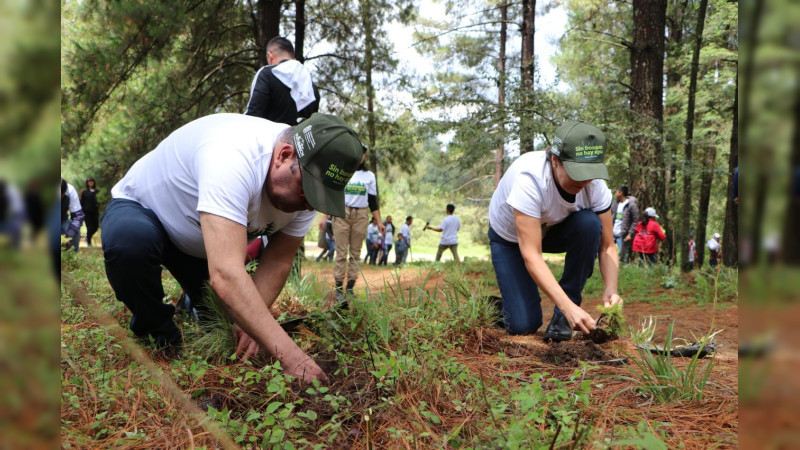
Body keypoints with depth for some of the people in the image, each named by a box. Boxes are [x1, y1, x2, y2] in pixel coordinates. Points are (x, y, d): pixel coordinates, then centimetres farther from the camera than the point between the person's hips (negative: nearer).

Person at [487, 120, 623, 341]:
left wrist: (611, 290, -36)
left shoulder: (595, 184, -25)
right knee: (523, 325, -17)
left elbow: (607, 246, -17)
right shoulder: (529, 178, -39)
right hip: (510, 238, -4)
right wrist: (568, 307, -49)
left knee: (589, 223, -30)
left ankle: (562, 316, -15)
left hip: (553, 230, 4)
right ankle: (507, 302, 22)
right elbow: (531, 255, -41)